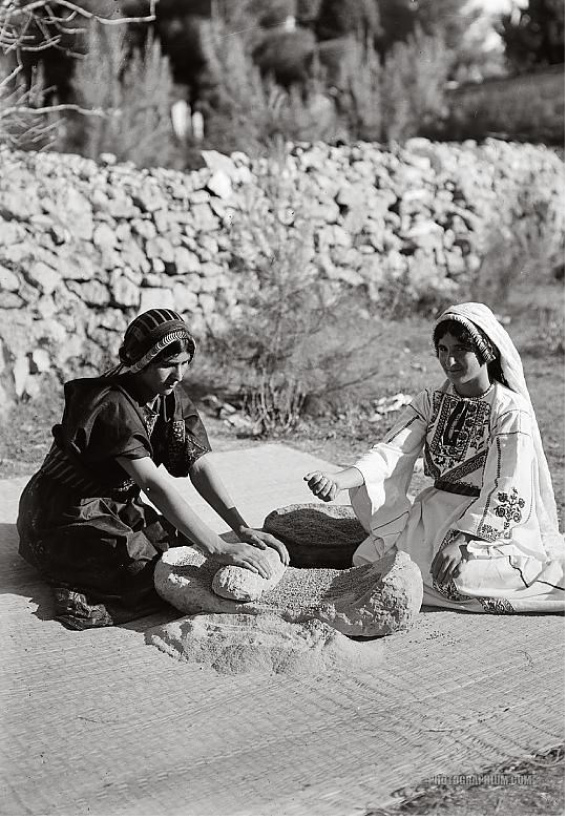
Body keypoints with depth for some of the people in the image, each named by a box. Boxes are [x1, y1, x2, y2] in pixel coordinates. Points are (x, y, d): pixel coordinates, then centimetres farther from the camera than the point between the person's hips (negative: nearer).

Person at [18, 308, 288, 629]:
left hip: (118, 508, 9)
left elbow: (200, 466, -11)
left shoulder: (173, 397, -5)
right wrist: (220, 549, -42)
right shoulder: (112, 406, -29)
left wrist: (243, 529, -25)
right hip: (67, 518, -9)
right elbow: (156, 486, -37)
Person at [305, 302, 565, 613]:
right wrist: (335, 480, -25)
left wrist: (462, 540, -27)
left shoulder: (512, 410, -10)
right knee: (370, 558, -17)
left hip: (488, 523, -4)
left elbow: (506, 492, -16)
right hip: (432, 515, 4)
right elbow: (390, 453, -7)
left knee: (457, 577, -31)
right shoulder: (430, 402, 5)